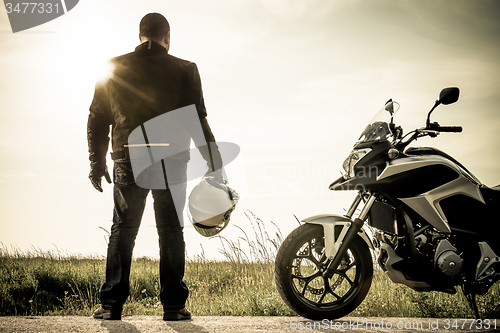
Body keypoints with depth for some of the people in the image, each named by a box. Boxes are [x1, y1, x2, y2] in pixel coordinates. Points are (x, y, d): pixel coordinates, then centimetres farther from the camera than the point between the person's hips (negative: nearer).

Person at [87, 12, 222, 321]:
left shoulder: (114, 69, 4)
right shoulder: (184, 70, -2)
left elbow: (98, 119, 6)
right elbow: (198, 121, -4)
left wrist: (97, 161, 15)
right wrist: (215, 163, 3)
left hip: (128, 163, 1)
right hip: (171, 164, -1)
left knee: (122, 231, 9)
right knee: (171, 232, 8)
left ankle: (112, 304, 6)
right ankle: (173, 304, 7)